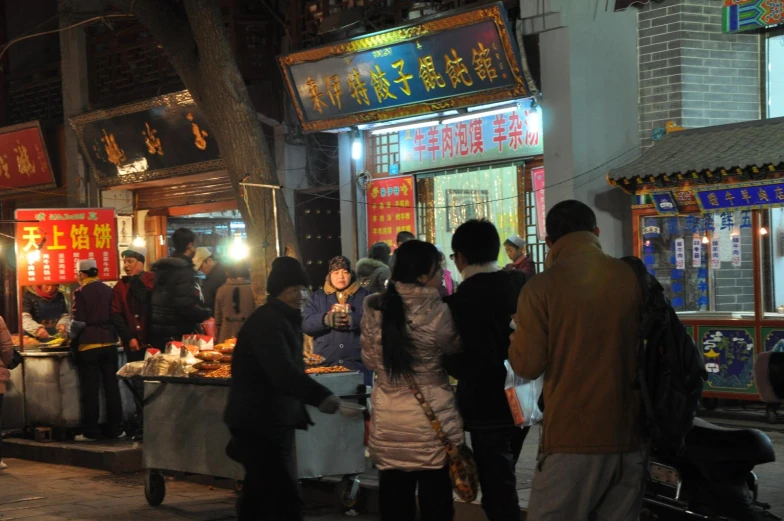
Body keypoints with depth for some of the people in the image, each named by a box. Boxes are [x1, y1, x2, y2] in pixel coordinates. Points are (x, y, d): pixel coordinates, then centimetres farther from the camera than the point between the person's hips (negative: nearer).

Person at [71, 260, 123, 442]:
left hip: (88, 345, -4)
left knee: (90, 389, 1)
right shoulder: (108, 290, 6)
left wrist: (71, 337, 6)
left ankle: (91, 431, 3)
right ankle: (115, 429, 9)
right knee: (112, 387, 7)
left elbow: (79, 322, -12)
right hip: (109, 343, 4)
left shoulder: (81, 292, -8)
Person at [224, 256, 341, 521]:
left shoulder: (286, 320, 16)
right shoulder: (266, 321, -18)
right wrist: (321, 396, -45)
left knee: (259, 497, 17)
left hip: (273, 423, 11)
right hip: (258, 425, -11)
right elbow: (282, 372, -34)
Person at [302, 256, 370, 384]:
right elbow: (305, 324, -1)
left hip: (357, 365, -1)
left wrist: (353, 320, -24)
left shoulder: (363, 295, 8)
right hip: (325, 365, 1)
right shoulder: (317, 297, 13)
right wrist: (325, 319, -21)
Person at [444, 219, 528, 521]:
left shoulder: (464, 298, -19)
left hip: (489, 408, -8)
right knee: (503, 487, 23)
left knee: (499, 497, 1)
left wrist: (446, 361, -11)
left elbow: (480, 362, -26)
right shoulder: (521, 284, 2)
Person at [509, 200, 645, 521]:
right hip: (628, 437, 4)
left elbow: (527, 365, -5)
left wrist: (521, 331, 13)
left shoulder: (543, 286, -8)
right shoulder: (633, 278, 1)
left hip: (573, 439, -4)